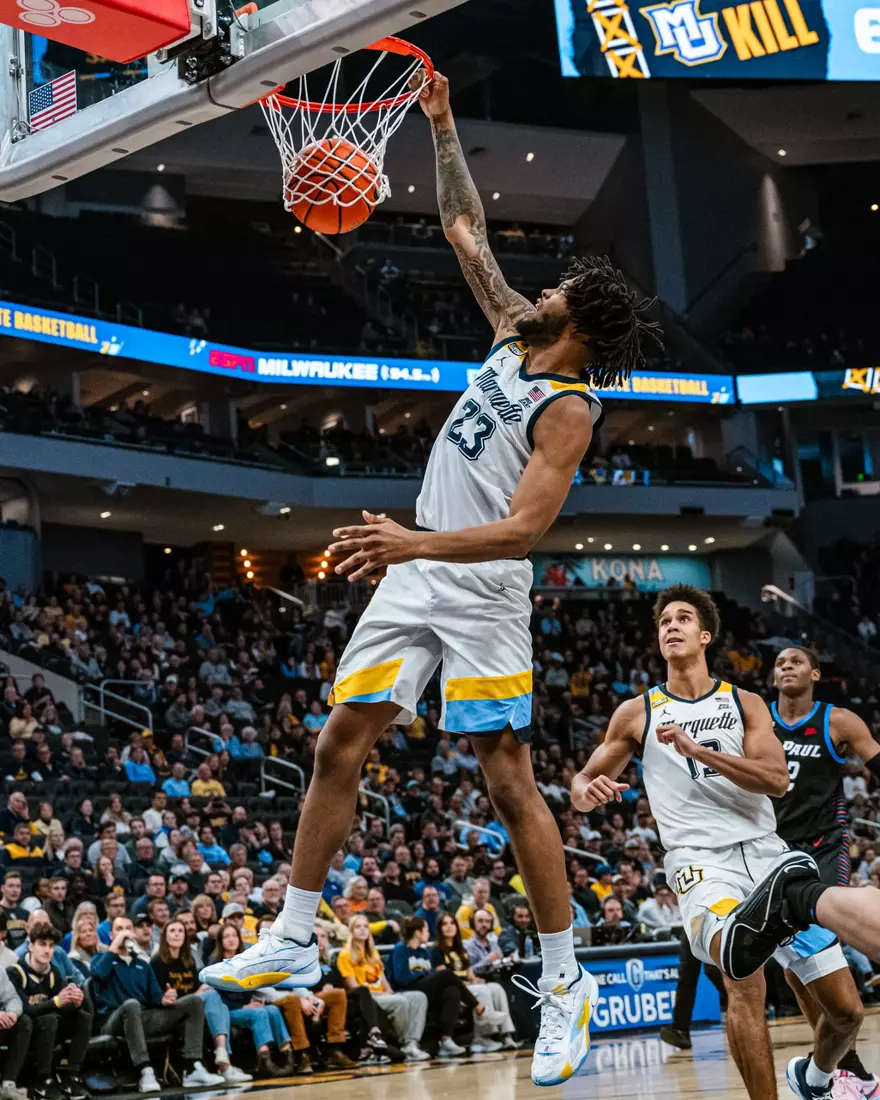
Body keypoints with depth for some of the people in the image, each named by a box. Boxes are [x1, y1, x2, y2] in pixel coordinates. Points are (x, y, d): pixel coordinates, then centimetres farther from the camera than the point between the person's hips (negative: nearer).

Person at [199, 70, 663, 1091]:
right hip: (417, 577, 8)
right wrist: (442, 129, 13)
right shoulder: (517, 339, 9)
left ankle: (566, 981, 3)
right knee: (338, 747, 5)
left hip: (482, 595, -8)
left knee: (509, 783, -7)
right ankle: (293, 941, 13)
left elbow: (524, 529, -24)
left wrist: (417, 543, -34)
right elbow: (467, 232, 18)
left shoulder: (568, 409, -14)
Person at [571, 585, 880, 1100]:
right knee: (745, 983, -30)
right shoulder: (637, 713, 12)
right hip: (700, 858, -3)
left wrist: (696, 749, -16)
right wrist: (588, 791, -9)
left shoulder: (747, 704, 13)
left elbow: (777, 779, -4)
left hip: (765, 848, 3)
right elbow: (584, 782, 18)